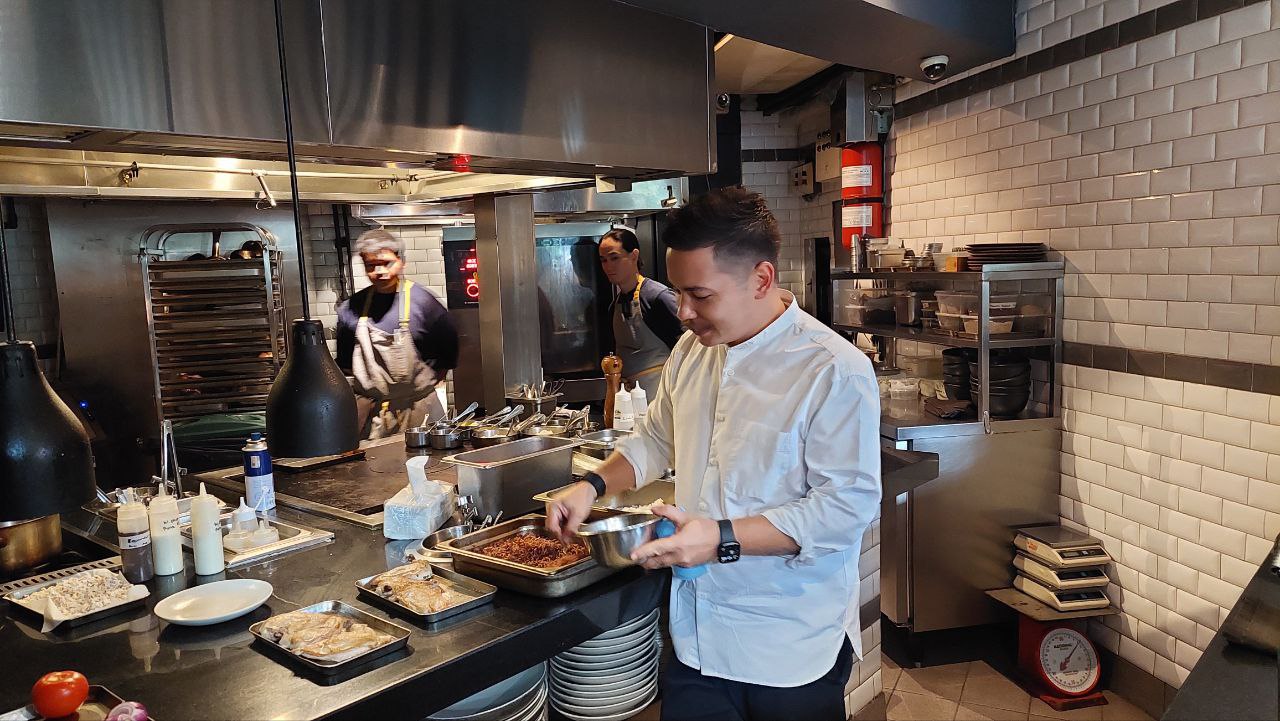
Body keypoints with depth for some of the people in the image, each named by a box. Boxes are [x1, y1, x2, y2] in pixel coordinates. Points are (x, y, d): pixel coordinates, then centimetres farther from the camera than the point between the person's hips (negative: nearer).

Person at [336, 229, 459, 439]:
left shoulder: (422, 301, -6)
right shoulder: (351, 309, 2)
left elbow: (448, 349, 6)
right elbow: (344, 361, 17)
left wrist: (429, 381, 6)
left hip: (416, 408, -2)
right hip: (367, 409, 2)